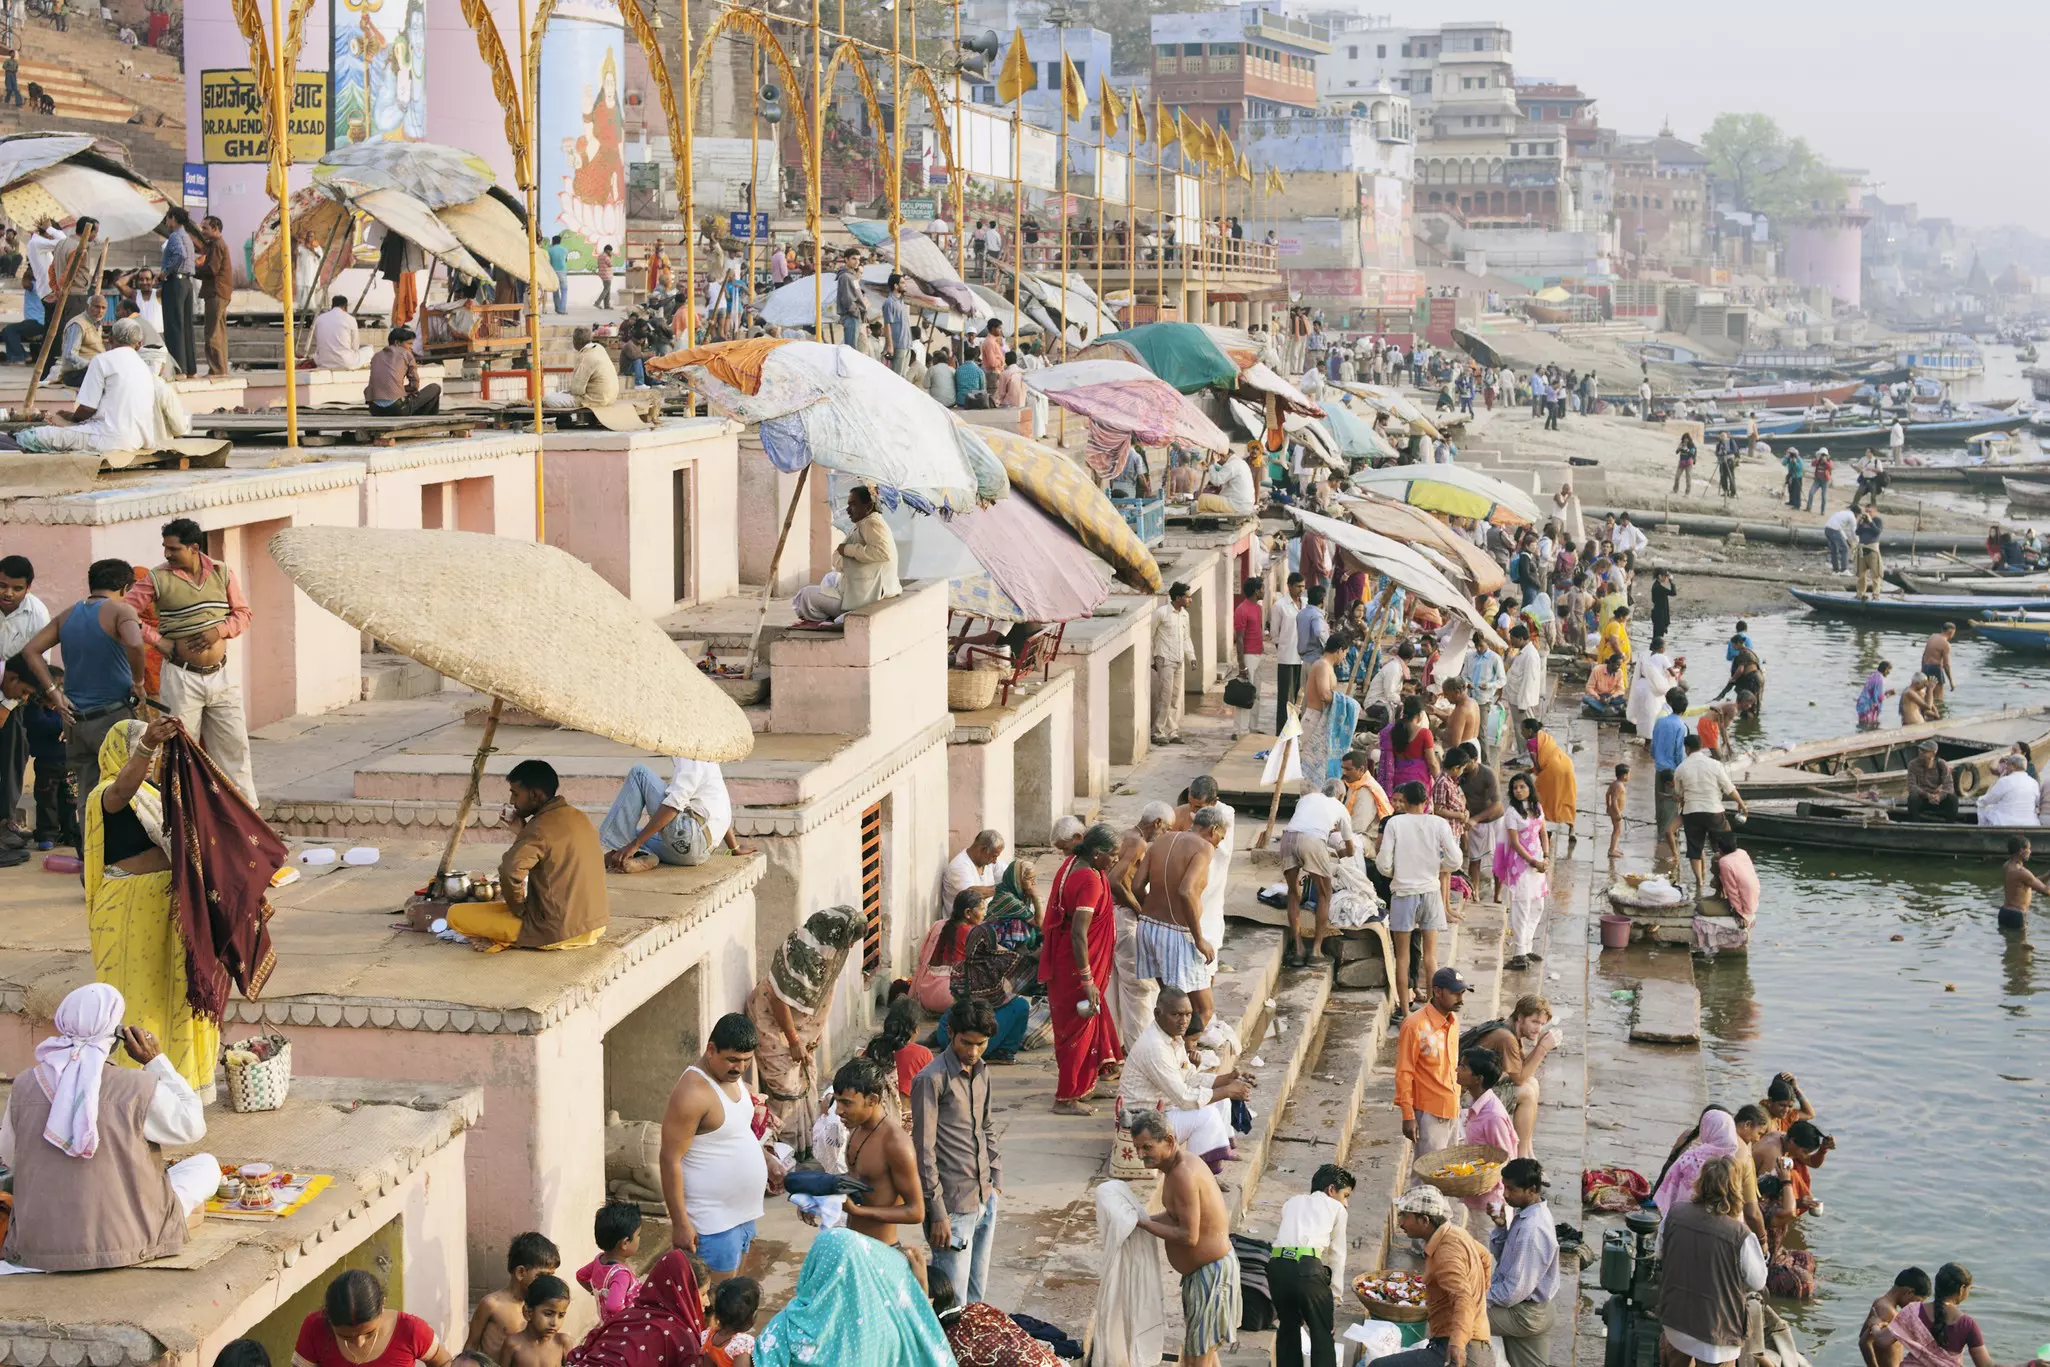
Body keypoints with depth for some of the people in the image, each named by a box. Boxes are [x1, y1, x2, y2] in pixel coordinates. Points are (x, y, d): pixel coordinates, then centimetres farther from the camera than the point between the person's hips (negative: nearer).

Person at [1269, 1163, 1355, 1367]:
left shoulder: (1291, 1203, 30)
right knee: (1321, 1333, 10)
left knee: (1288, 1325, 23)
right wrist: (1335, 1293, 23)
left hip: (1277, 1264, 4)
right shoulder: (1336, 1208, 19)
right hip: (1307, 1267, -4)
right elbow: (1337, 1254, 18)